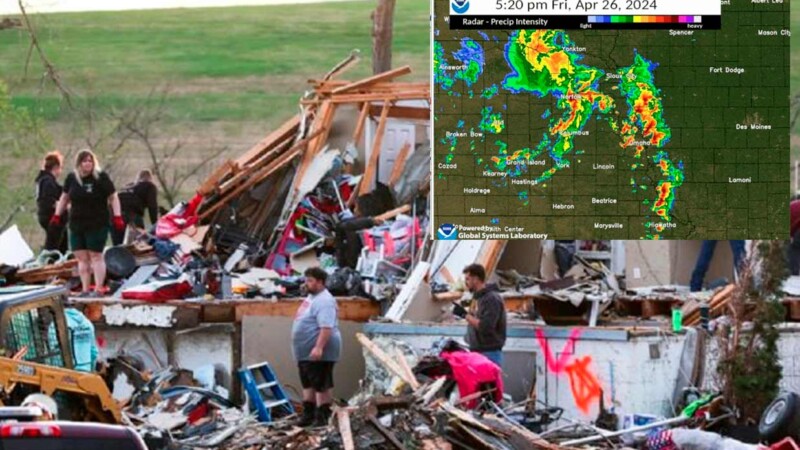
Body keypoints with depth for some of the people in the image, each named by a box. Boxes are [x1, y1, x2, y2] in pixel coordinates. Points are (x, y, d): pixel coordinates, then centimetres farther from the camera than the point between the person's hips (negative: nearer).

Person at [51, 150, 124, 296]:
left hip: (97, 225, -5)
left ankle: (99, 289, -2)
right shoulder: (71, 178, 6)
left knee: (96, 256, -4)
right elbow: (64, 198, 19)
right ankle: (85, 289, 9)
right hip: (77, 225, 5)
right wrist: (57, 215, 17)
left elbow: (113, 198, -4)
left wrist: (117, 217, -13)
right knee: (82, 258, 5)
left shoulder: (101, 177, -6)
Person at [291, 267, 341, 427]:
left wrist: (318, 348, -35)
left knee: (321, 385, -6)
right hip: (305, 352, 11)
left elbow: (326, 327, -29)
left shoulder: (324, 301, -20)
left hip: (319, 353, -11)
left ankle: (323, 417, -3)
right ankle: (308, 414, 24)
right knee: (307, 384, 16)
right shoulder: (311, 297, 14)